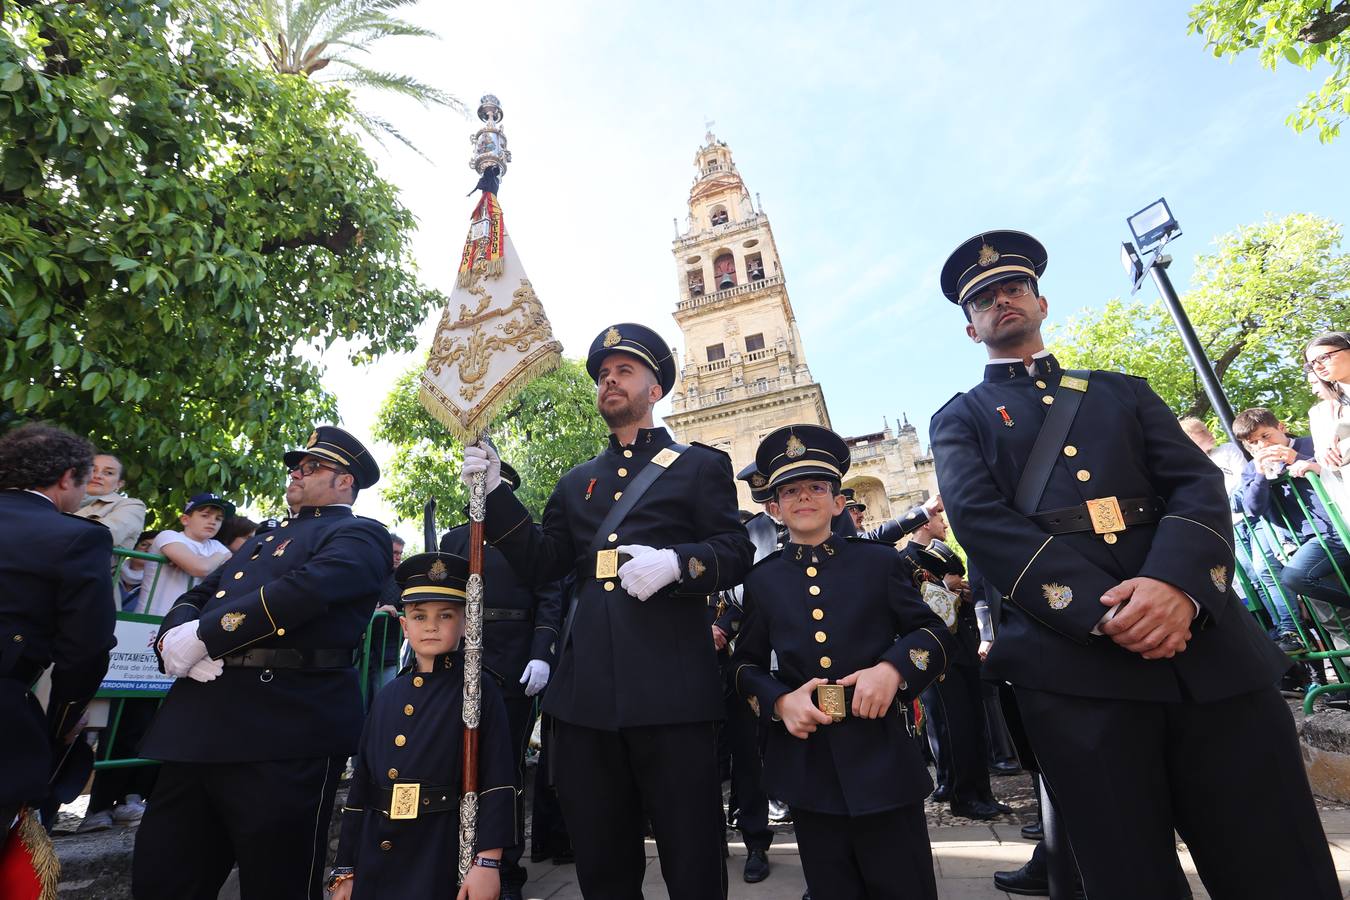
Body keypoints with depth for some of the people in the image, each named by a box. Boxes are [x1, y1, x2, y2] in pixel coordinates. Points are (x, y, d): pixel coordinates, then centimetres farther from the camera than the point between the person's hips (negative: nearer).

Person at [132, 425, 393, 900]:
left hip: (283, 730, -7)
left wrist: (202, 637, -13)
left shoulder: (359, 536, -2)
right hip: (199, 725, 8)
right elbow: (196, 596, 20)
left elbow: (304, 590, -18)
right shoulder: (261, 540, 26)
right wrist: (173, 635, -3)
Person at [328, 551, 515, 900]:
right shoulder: (386, 697, 6)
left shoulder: (479, 689, -9)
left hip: (444, 858, -5)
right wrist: (344, 871, 11)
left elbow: (498, 782, -13)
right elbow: (361, 785, 10)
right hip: (373, 862, 5)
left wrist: (487, 862, -18)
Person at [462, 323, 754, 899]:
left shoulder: (701, 466, 8)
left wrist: (676, 563, -20)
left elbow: (736, 552, 0)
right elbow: (539, 565, 12)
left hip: (671, 691, -4)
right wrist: (495, 491, 1)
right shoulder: (577, 482, 20)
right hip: (586, 693, 4)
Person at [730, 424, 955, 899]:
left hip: (882, 757, 0)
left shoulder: (879, 562, 2)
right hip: (806, 763, 1)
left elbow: (935, 633, 4)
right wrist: (779, 701, -11)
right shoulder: (762, 579, 5)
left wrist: (894, 668, -15)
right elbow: (746, 664, 8)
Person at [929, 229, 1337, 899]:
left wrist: (1177, 584, -16)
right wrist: (1104, 611, -17)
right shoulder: (960, 420, 11)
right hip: (1072, 661, -3)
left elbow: (1198, 484, 6)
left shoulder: (1122, 391, 21)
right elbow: (982, 522, -5)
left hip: (1209, 648, 3)